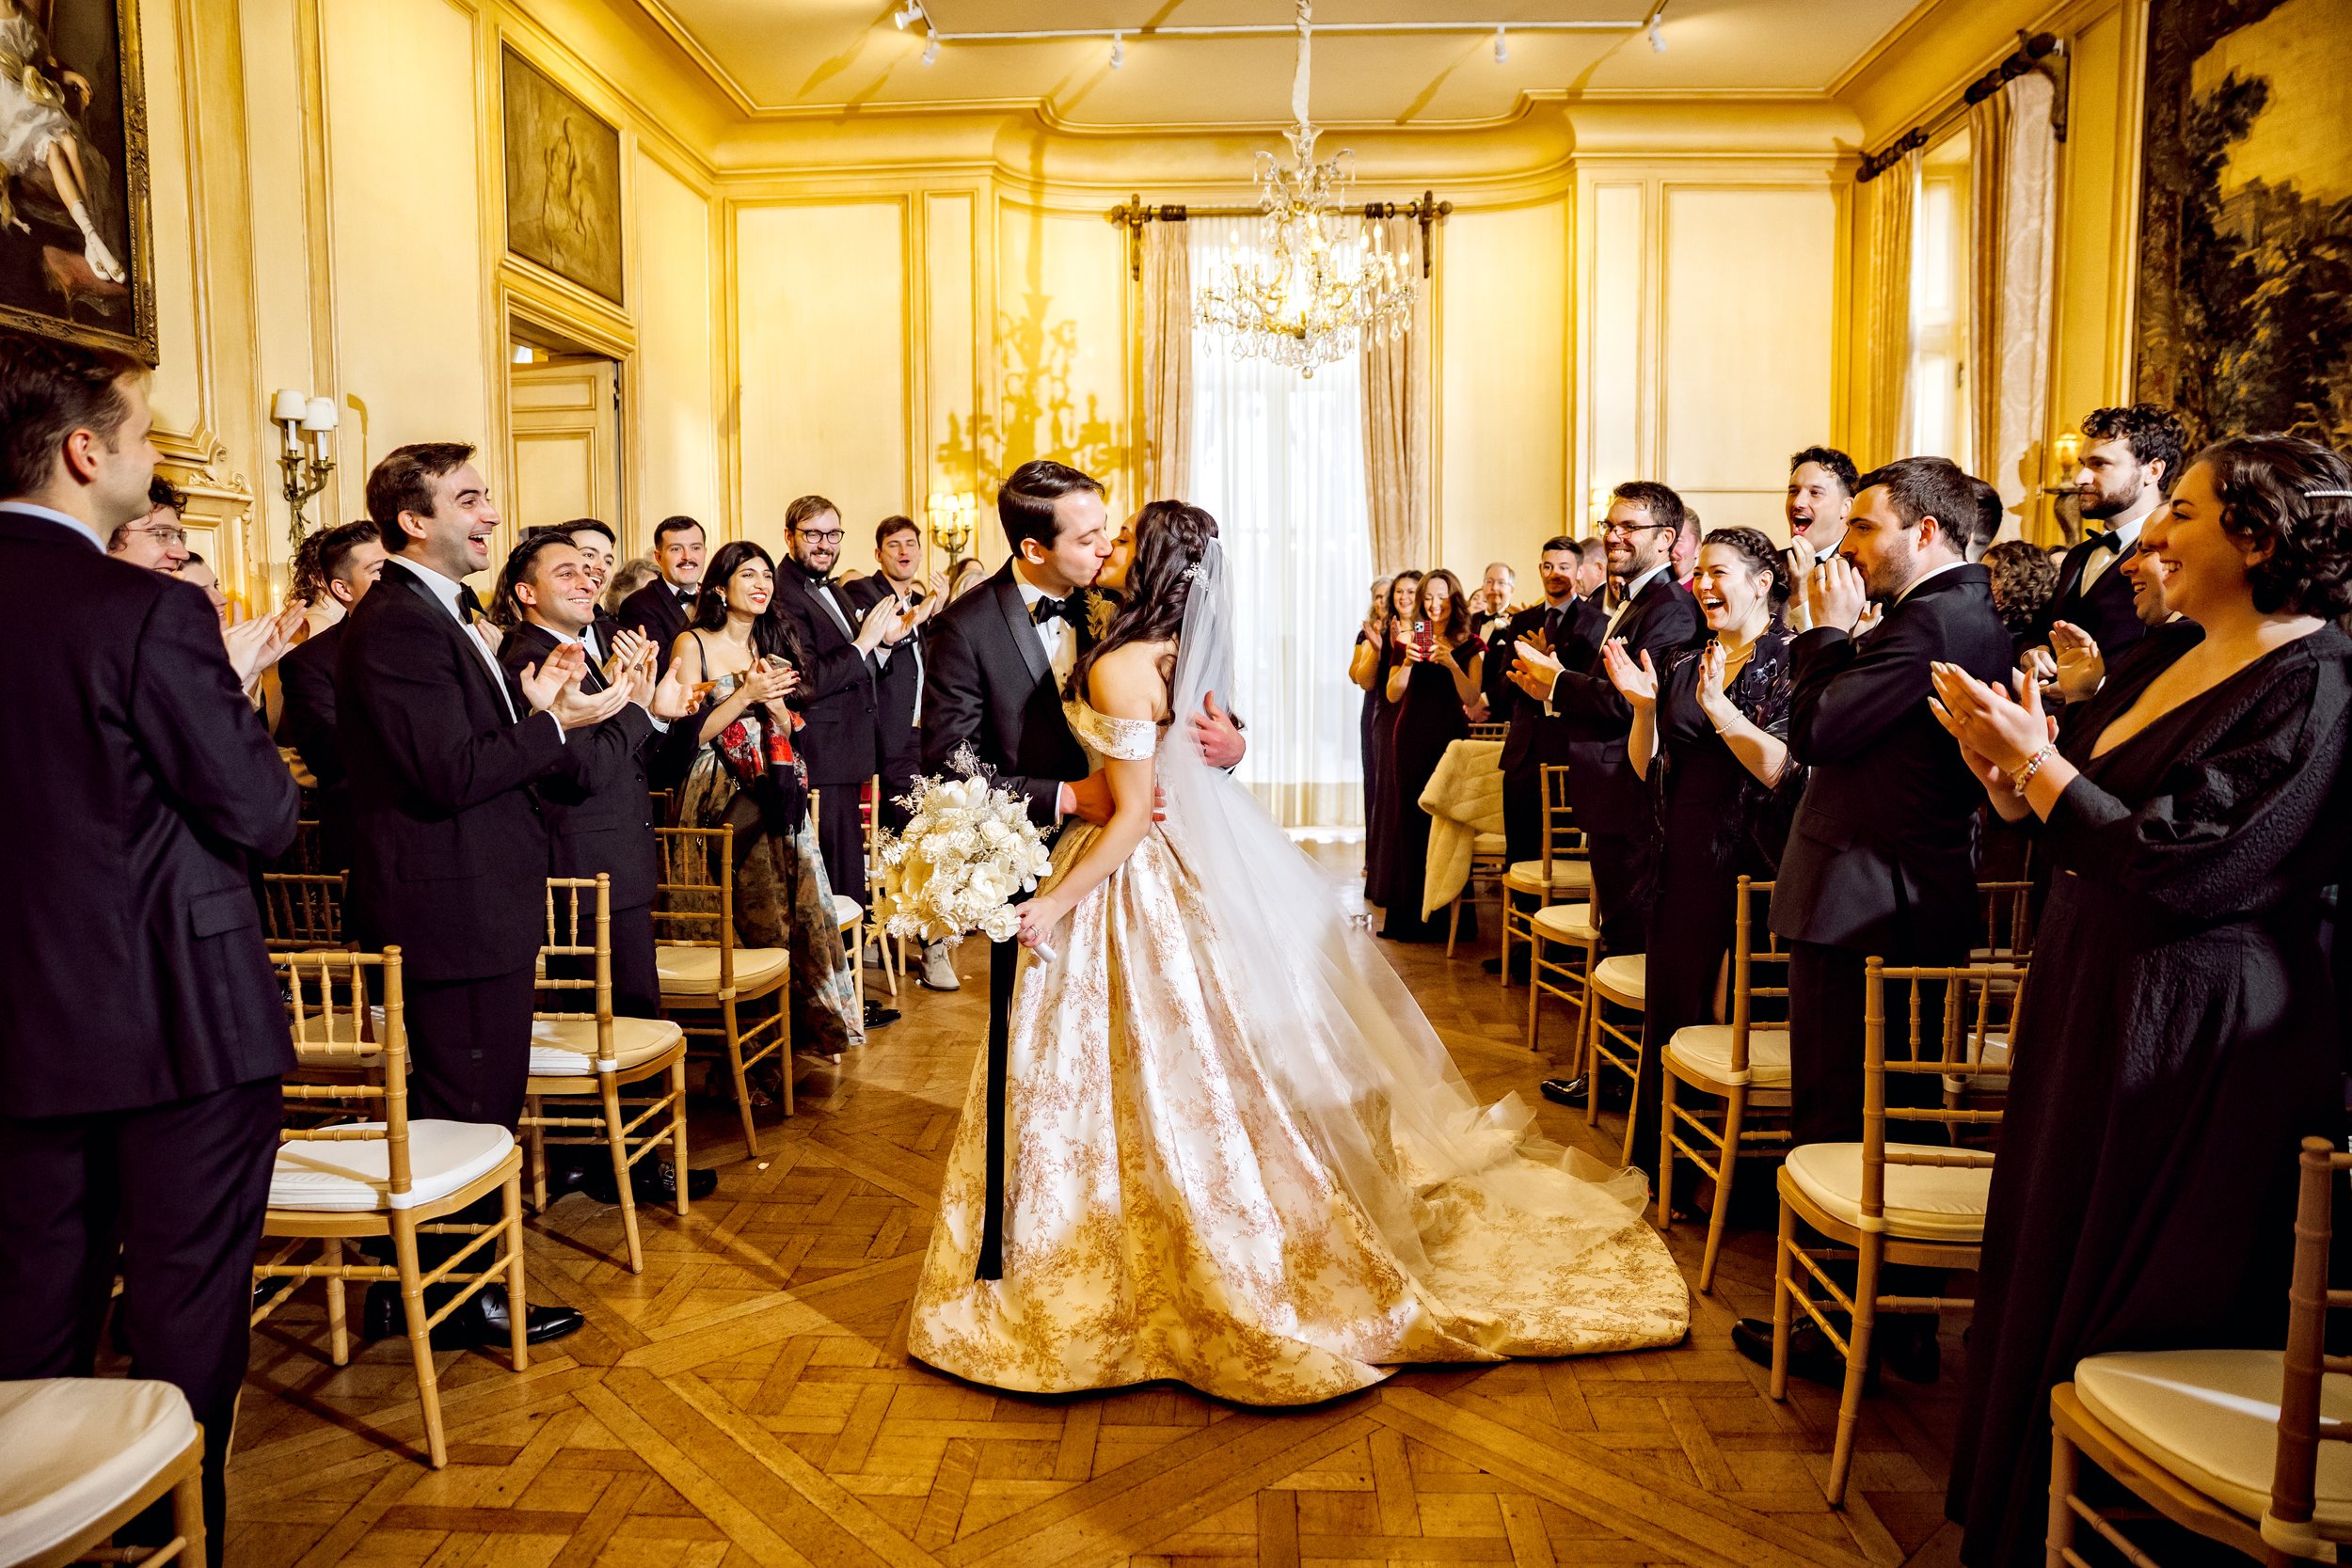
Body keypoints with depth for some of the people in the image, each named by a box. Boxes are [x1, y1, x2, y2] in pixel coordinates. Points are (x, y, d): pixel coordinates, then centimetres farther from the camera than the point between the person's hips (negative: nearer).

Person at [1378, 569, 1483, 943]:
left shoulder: (1470, 646, 3)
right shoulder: (1408, 642, 9)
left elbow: (1471, 697, -8)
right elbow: (1393, 694, 2)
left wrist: (1451, 663, -22)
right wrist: (1407, 663, -14)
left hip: (1450, 738, -2)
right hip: (1411, 739, 2)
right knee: (1410, 823, 3)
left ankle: (1447, 916, 4)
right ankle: (1411, 915, 9)